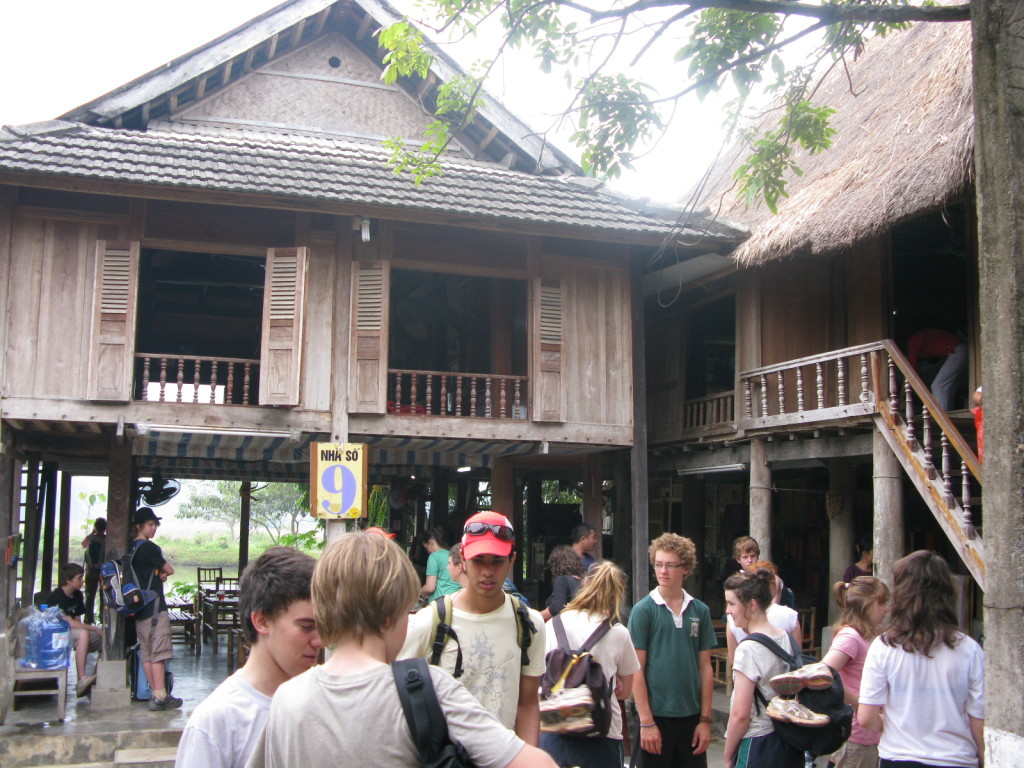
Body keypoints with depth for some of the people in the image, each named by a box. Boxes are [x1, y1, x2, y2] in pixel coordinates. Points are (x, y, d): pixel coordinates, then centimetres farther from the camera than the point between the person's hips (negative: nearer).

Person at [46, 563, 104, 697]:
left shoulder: (77, 595, 10)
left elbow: (77, 621, 9)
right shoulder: (58, 597, -18)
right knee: (83, 633, -36)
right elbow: (70, 623, -25)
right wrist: (94, 628, -20)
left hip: (71, 633, 9)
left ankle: (98, 679, -5)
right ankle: (82, 680, -41)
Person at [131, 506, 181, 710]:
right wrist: (163, 572, 15)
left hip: (139, 607, 9)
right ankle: (160, 697, -10)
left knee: (146, 653, 8)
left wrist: (159, 575, 4)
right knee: (159, 652, -9)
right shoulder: (149, 547, -11)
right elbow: (169, 570, -6)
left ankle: (156, 694, 12)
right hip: (154, 606, -9)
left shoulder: (132, 548, 15)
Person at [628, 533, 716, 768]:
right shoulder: (643, 610, -6)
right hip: (656, 715, -3)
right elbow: (636, 670, -7)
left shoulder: (700, 611, 4)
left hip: (691, 716, 3)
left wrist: (705, 719, 4)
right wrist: (646, 722, -11)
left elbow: (705, 668, 7)